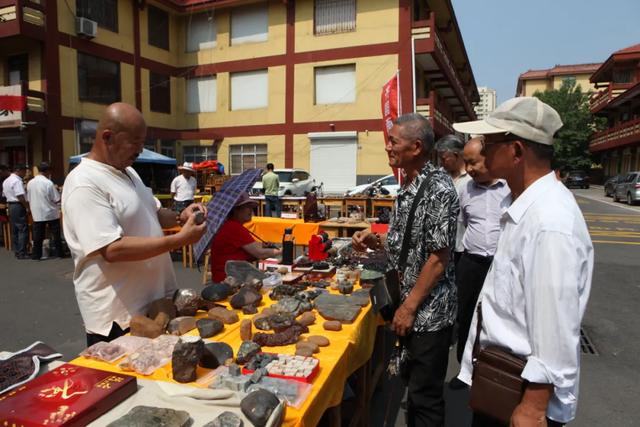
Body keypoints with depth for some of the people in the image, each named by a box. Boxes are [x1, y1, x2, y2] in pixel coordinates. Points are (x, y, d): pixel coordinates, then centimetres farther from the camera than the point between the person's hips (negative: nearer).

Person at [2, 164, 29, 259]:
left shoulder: (6, 181, 16)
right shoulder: (17, 181, -16)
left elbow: (5, 194, 19)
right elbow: (20, 196, -21)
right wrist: (27, 207, -15)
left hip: (10, 205, 10)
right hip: (18, 206, -10)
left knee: (14, 230, 13)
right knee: (23, 230, -7)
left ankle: (17, 251, 19)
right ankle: (22, 253, -7)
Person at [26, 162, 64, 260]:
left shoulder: (30, 183, 2)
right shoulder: (48, 183, -15)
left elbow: (28, 199, 10)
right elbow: (57, 199, -13)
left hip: (37, 214, 4)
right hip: (51, 213, -4)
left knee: (38, 235, 9)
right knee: (56, 234, 7)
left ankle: (36, 254, 12)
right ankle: (58, 252, 12)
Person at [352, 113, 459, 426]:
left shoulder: (438, 189, -20)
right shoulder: (408, 187, 7)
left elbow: (439, 256, -21)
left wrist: (409, 307, -17)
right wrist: (375, 240, 0)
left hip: (429, 311, -8)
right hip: (410, 306, 8)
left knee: (425, 396, 7)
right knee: (414, 384, 23)